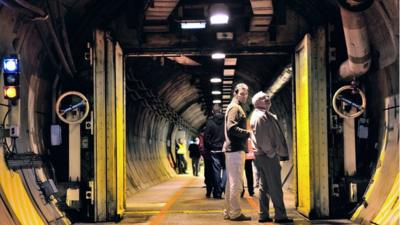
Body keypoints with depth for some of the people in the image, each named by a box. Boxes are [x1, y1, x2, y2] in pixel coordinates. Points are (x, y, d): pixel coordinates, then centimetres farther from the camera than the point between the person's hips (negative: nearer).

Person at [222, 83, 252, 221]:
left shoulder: (235, 107, 22)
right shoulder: (235, 107, -10)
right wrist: (249, 133, -18)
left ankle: (228, 212, 21)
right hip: (236, 149, -11)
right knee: (237, 183, -8)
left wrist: (246, 134, 13)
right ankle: (235, 213, -5)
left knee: (231, 182, 15)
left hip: (232, 149, 11)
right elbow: (232, 128, -22)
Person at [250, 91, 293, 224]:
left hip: (261, 155, 11)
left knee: (265, 186, 12)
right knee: (275, 187, -7)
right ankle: (280, 215, -5)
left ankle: (264, 215, 14)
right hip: (268, 156, -11)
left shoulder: (258, 115, 20)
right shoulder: (262, 116, -13)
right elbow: (263, 138, -20)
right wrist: (271, 153, -14)